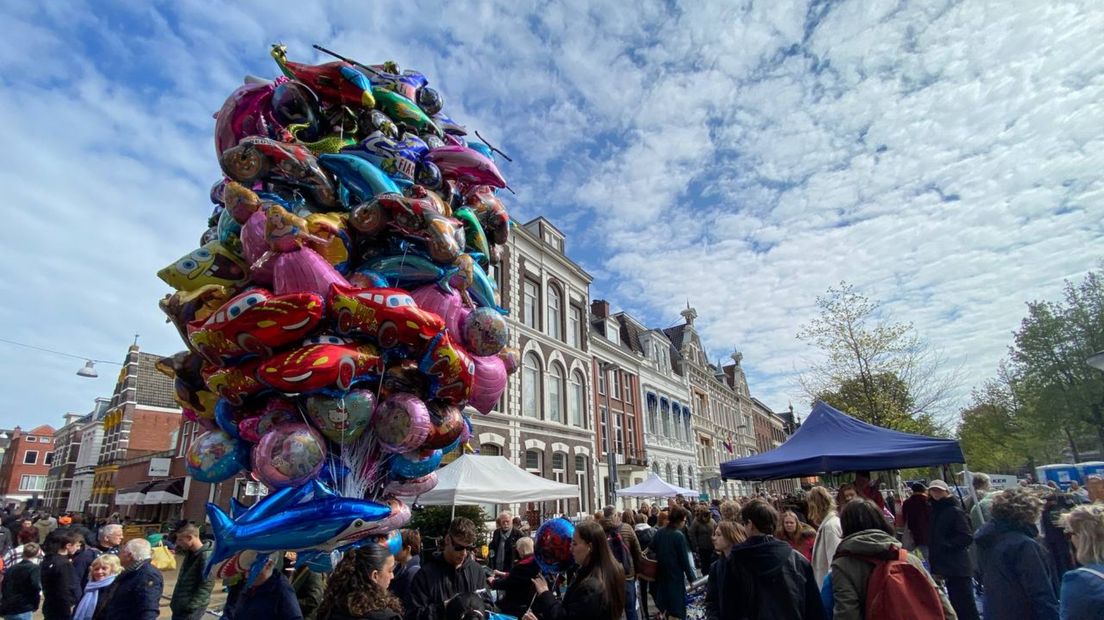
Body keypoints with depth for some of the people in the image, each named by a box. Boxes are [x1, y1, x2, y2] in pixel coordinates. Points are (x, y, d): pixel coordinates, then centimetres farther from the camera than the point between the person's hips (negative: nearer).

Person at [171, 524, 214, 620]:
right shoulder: (190, 552, 4)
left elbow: (206, 586, -23)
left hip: (191, 611, -9)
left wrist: (191, 607, -24)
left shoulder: (206, 556, -22)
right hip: (179, 606, 9)